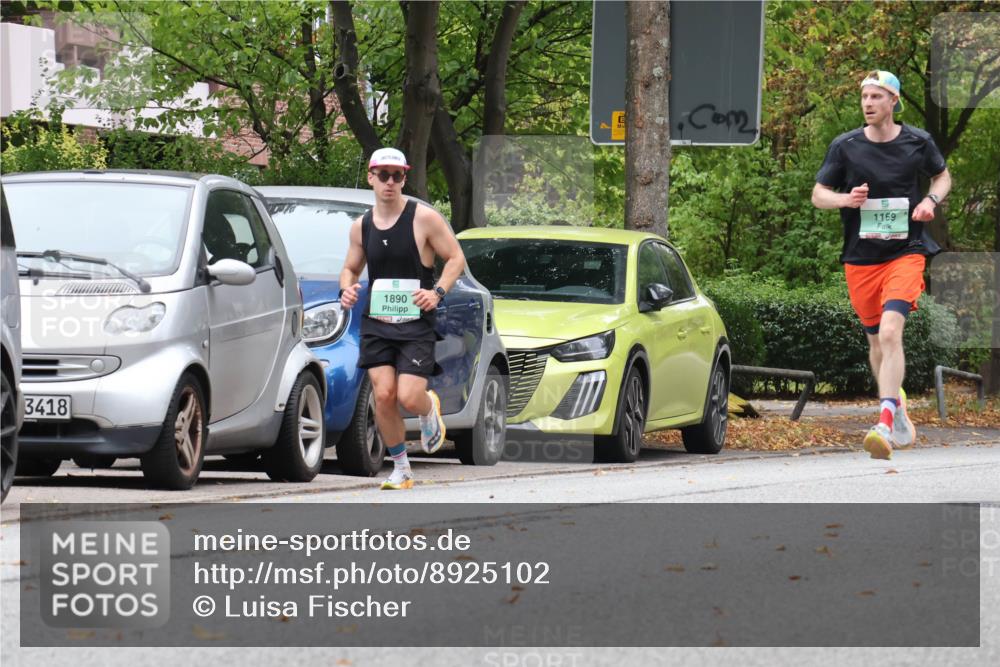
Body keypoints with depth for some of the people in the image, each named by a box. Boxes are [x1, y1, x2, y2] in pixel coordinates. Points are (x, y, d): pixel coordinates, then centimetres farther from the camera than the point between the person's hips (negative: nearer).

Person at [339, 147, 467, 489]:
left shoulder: (423, 218, -6)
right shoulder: (361, 226, 8)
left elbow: (456, 258, -2)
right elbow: (350, 268, 21)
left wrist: (438, 292, -18)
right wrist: (346, 289, -2)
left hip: (416, 323, -4)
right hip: (376, 323, 4)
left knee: (409, 396, -13)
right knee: (383, 395, -8)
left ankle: (430, 410, 26)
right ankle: (400, 469, 8)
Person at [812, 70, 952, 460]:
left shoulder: (918, 142, 0)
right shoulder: (845, 146, 0)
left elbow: (942, 176, 19)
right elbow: (818, 195, 5)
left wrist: (931, 200, -3)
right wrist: (845, 198, -17)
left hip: (906, 252, -3)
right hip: (861, 257, 3)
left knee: (890, 332, -21)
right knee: (876, 341, 11)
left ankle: (885, 426, -29)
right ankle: (896, 404, 37)